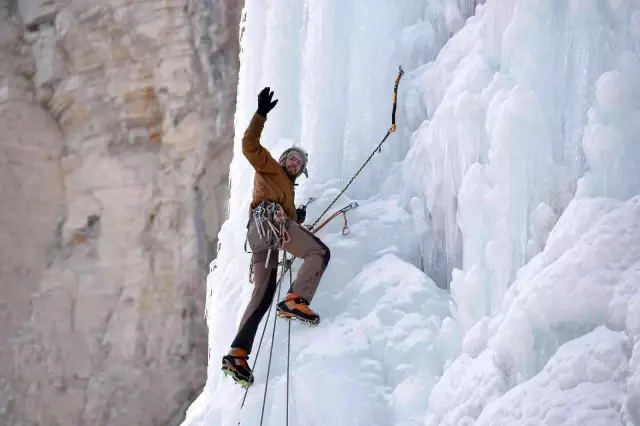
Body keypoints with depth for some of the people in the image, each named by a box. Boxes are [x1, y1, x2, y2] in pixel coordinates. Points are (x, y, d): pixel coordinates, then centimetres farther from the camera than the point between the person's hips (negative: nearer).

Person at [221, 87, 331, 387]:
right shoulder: (269, 168, 21)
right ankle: (295, 300, -36)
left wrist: (297, 220, 21)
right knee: (320, 252, -16)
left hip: (260, 235, 8)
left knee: (263, 293, -3)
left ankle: (237, 355, -13)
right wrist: (261, 114, -2)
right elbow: (250, 145, 5)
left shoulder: (288, 187, 41)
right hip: (267, 220, -8)